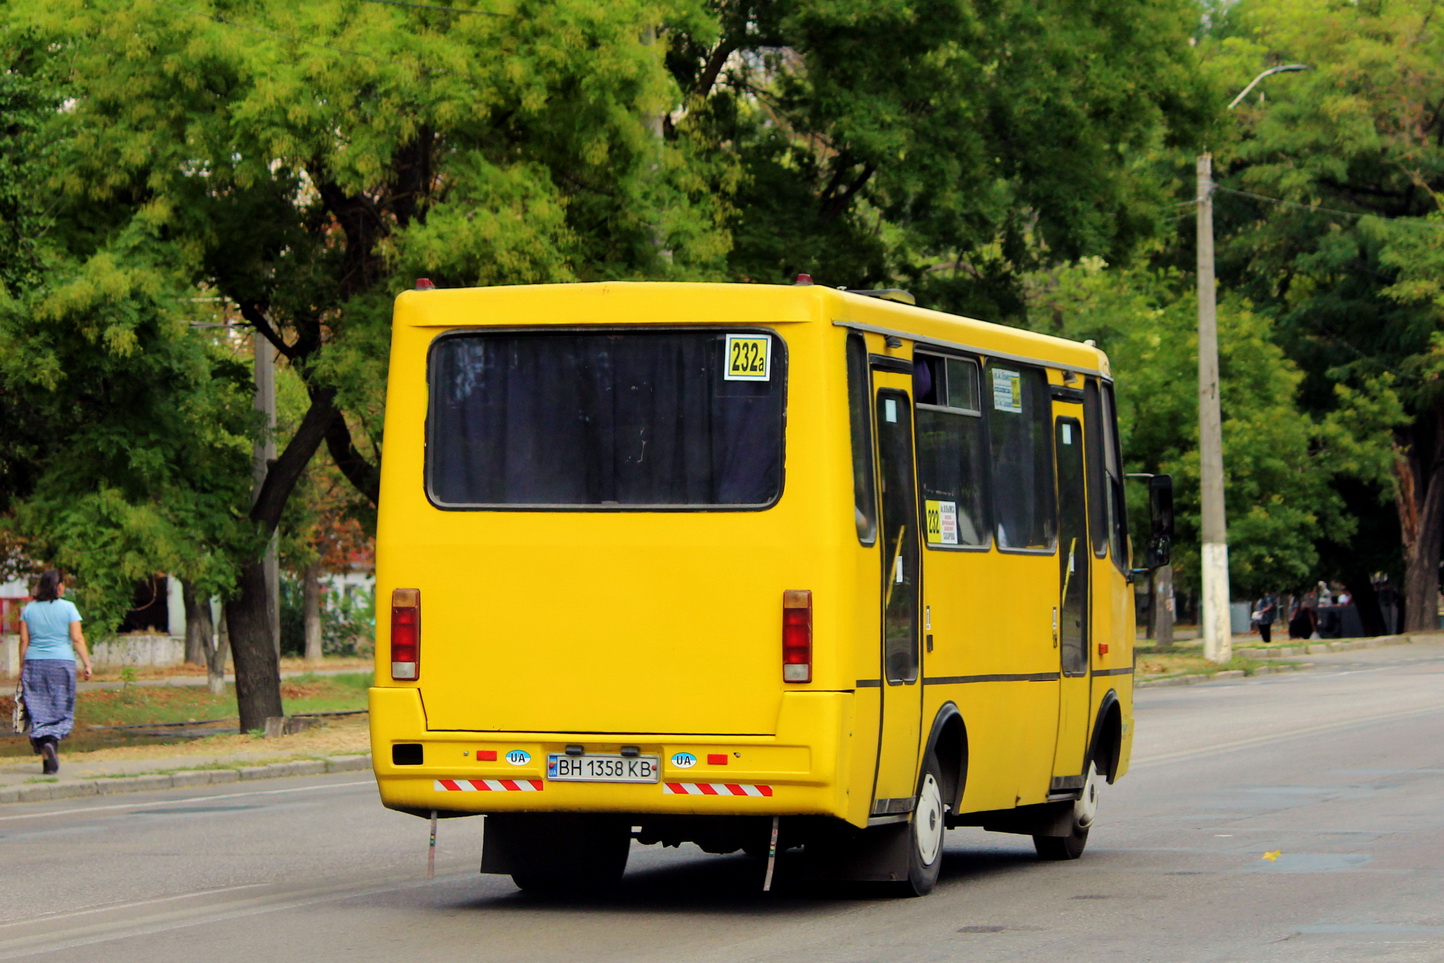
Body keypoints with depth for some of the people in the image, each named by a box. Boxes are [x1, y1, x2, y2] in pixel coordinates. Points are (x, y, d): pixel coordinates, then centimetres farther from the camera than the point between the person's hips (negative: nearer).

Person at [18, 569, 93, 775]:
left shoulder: (29, 609, 6)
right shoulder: (68, 608, -2)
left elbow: (24, 640, 4)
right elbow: (77, 638, -6)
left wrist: (22, 667, 10)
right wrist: (87, 664, -2)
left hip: (34, 664, 2)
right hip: (61, 663, -2)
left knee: (39, 710, 5)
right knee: (60, 709, 6)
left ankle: (47, 760, -1)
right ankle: (52, 741, -21)